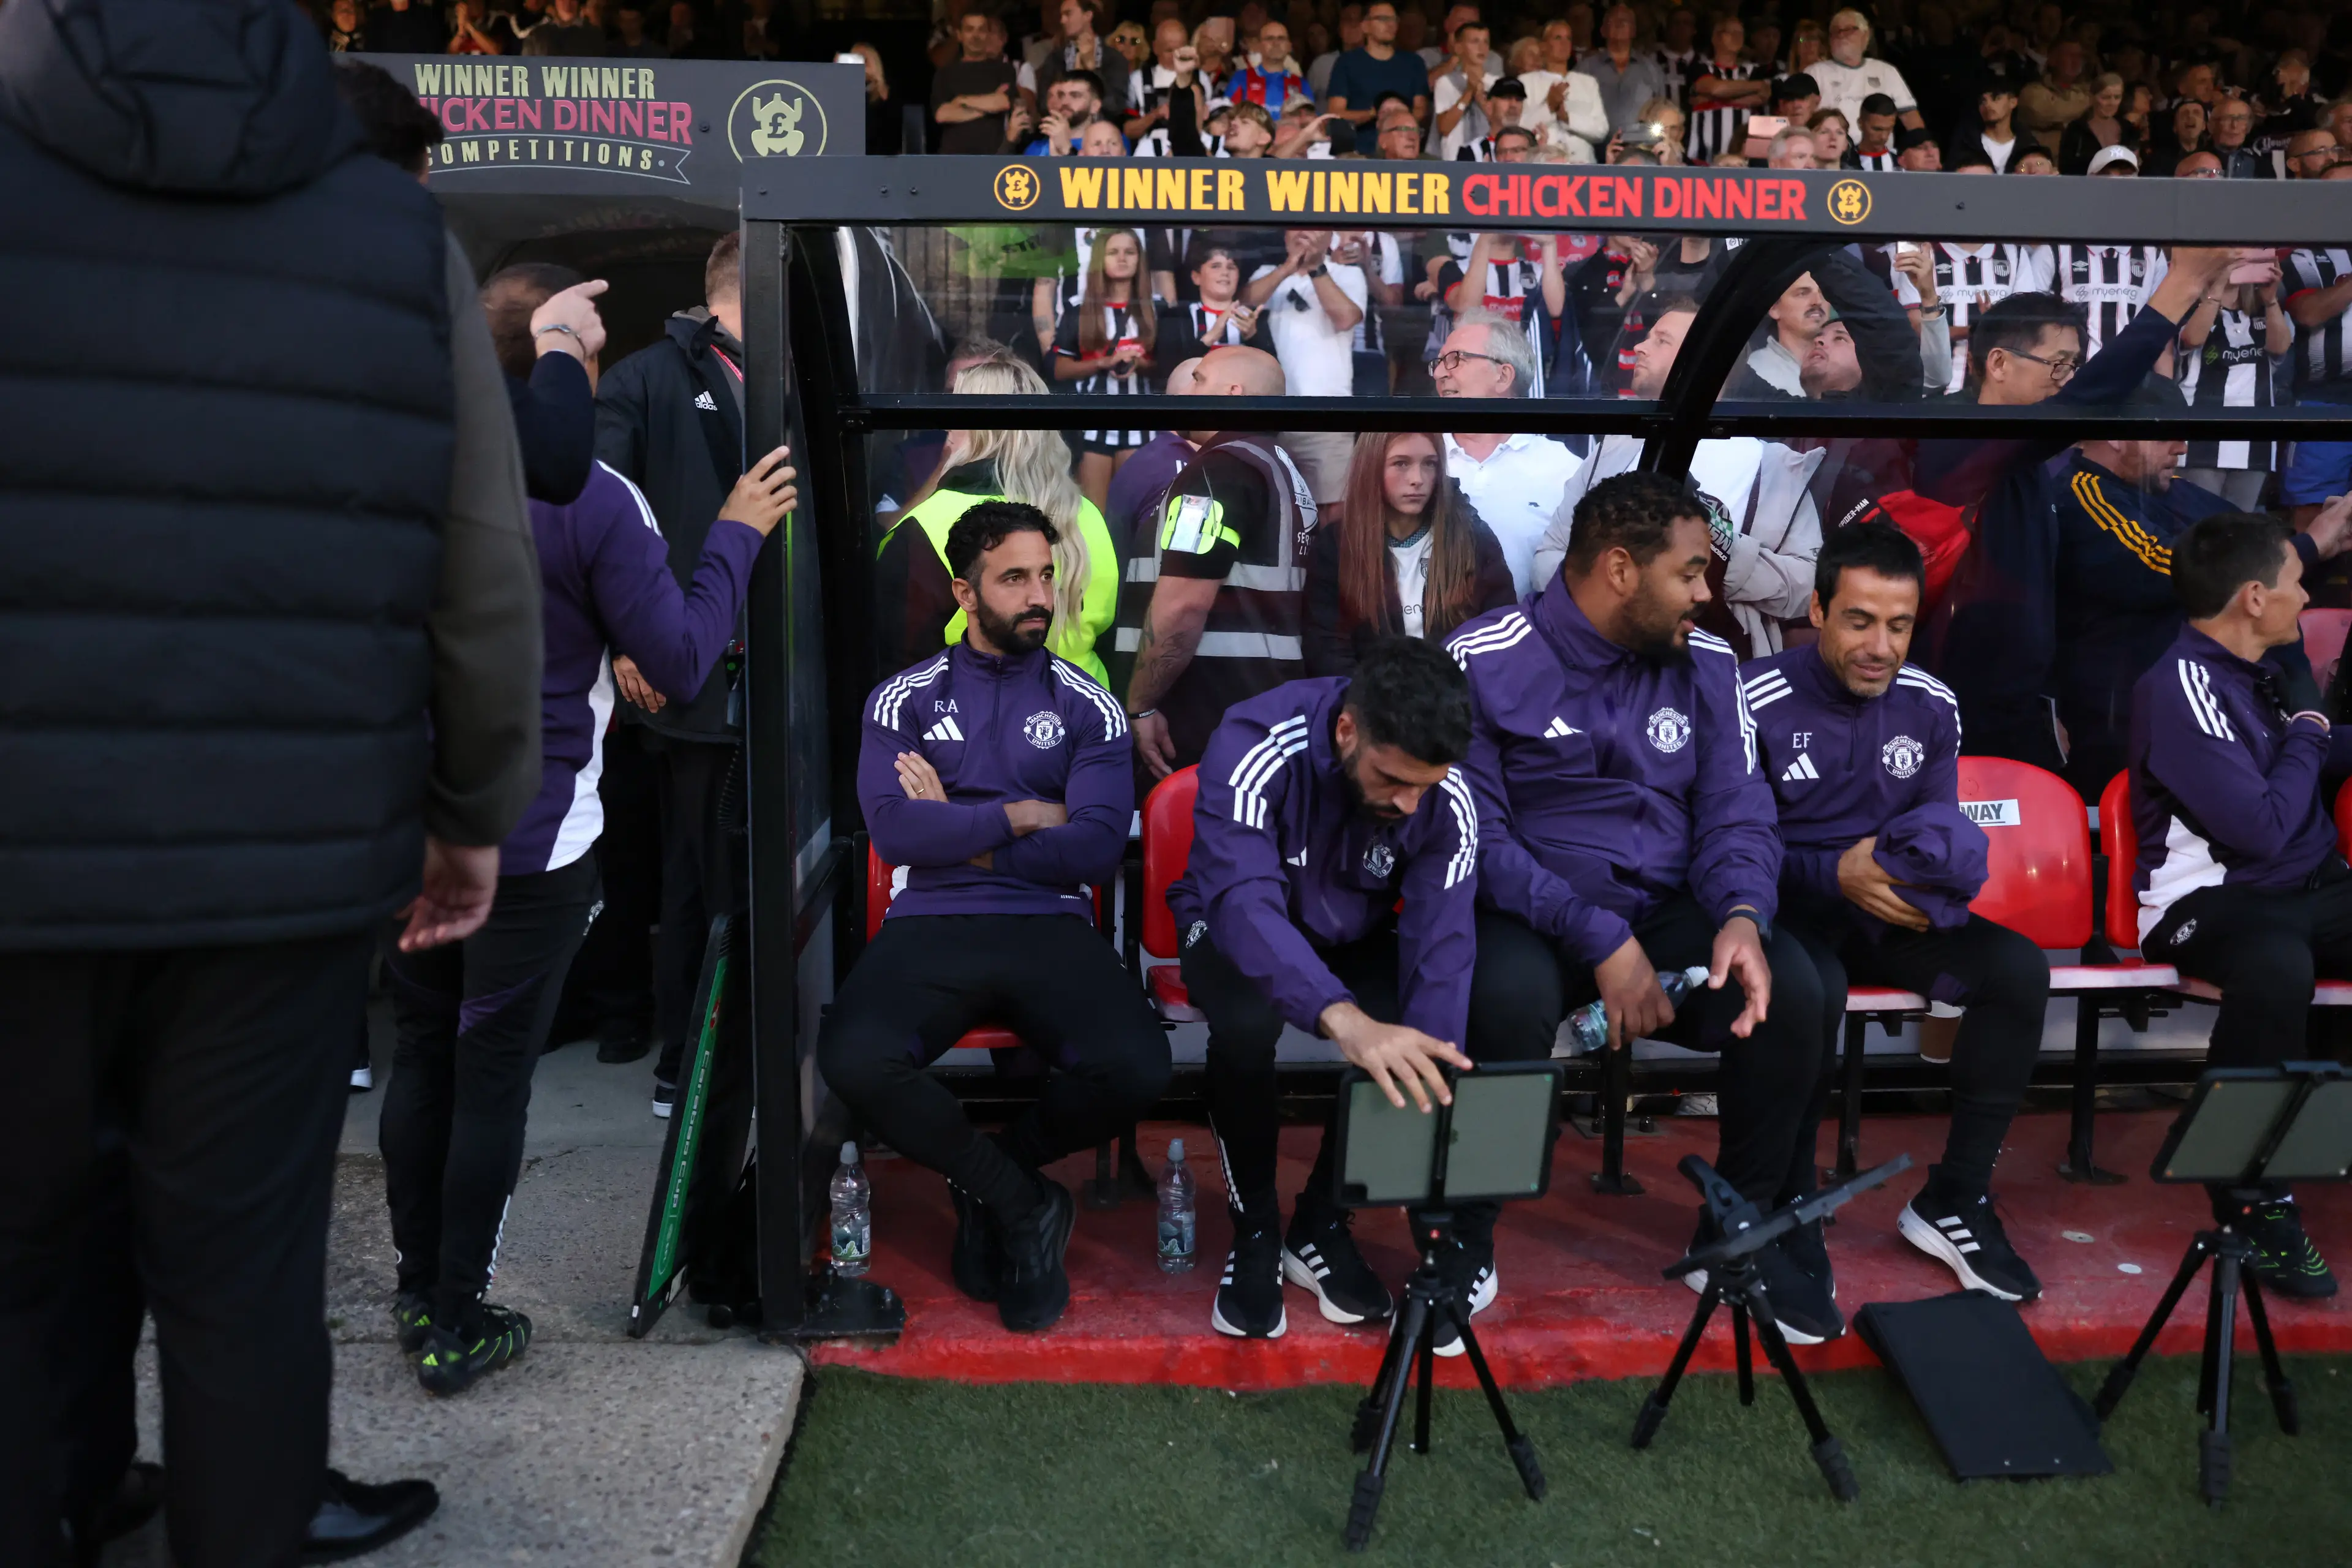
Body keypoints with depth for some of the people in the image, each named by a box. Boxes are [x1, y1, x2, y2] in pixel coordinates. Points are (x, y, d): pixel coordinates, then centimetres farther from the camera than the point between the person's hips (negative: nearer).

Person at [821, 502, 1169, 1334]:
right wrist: (1021, 815, -1)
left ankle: (983, 1178, 5)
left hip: (1052, 925, 1)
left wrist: (959, 834, -2)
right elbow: (893, 831, -4)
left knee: (1136, 1070, -29)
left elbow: (1098, 848, -2)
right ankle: (1024, 1202, -4)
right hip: (930, 923, 0)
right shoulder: (905, 698, 12)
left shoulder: (1087, 706, 12)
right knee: (854, 1060, -32)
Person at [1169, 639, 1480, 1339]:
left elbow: (1439, 949, -26)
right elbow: (1244, 901, -46)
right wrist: (1344, 1018, -63)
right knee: (1246, 1025, -37)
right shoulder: (1255, 748, -33)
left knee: (1411, 1031, -28)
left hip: (1354, 936, 3)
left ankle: (1322, 1228, -2)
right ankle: (1254, 1232, -10)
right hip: (1240, 926, -3)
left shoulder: (1447, 800, -23)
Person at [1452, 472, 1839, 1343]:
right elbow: (1477, 833, -13)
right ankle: (1466, 1240, -11)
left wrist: (1743, 915, -18)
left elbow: (1736, 812, 5)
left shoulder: (1706, 664, 8)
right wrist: (1599, 941, -22)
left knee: (1793, 993, -23)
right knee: (1508, 1000, -37)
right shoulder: (1484, 662, -7)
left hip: (1669, 908, 4)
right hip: (1529, 916, -4)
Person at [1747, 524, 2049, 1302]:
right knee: (1812, 990, -37)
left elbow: (1941, 823, 16)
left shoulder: (1931, 706, 6)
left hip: (1887, 912, 6)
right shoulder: (1759, 700, -12)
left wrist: (1925, 858, -10)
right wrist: (1835, 872, -21)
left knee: (2019, 969, -17)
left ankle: (1952, 1201, -4)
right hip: (1792, 906, -5)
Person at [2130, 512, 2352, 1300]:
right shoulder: (2180, 688, -15)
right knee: (2277, 969, -40)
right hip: (2212, 897, -8)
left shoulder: (2254, 672, 13)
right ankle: (2253, 1201, -27)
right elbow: (2261, 827, -20)